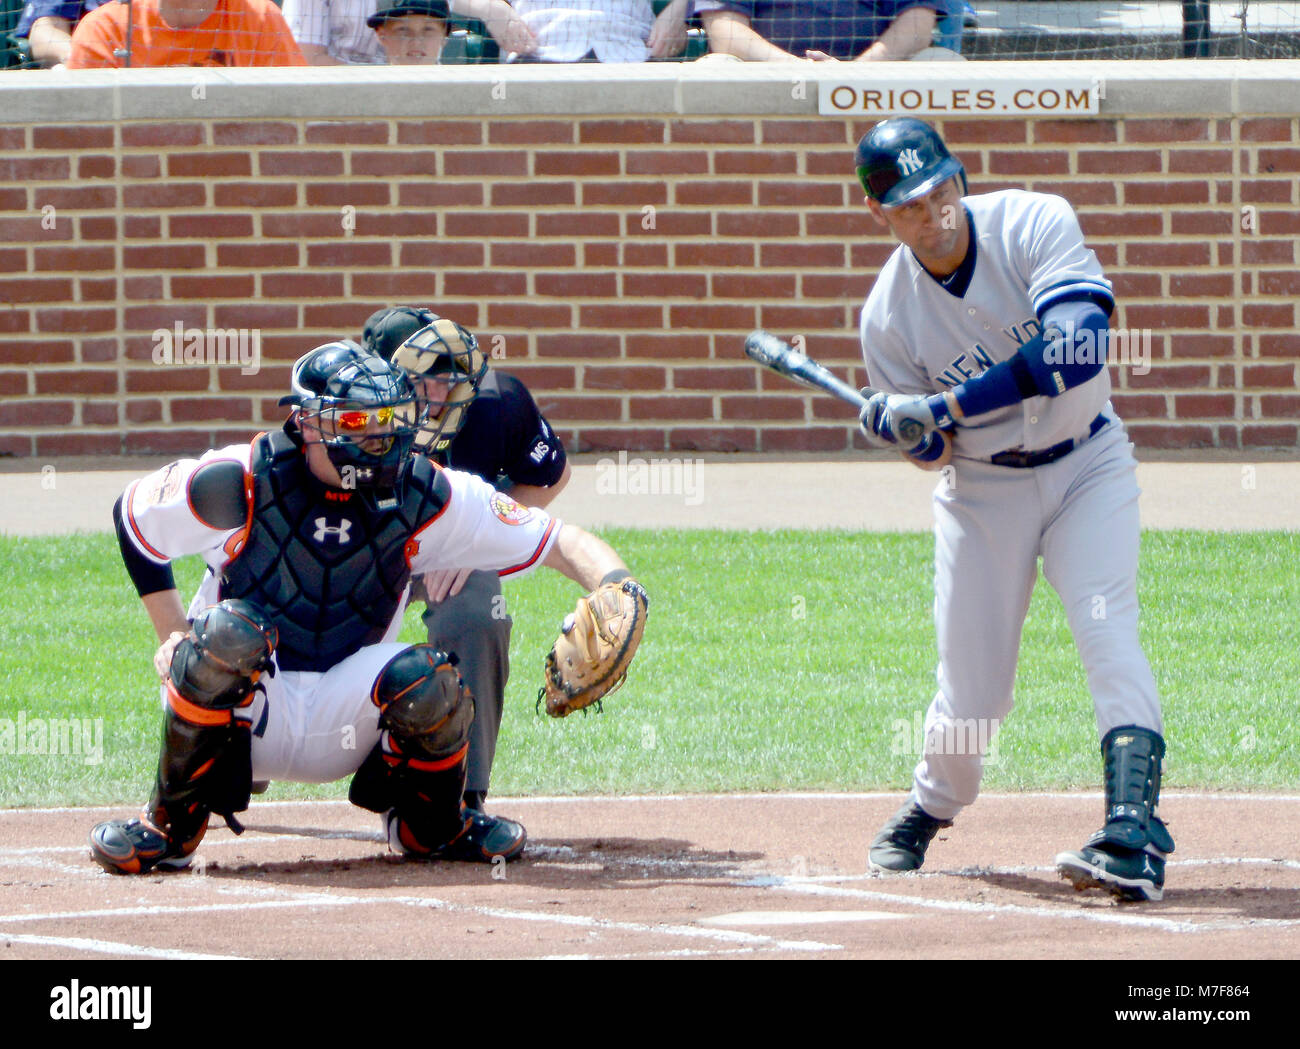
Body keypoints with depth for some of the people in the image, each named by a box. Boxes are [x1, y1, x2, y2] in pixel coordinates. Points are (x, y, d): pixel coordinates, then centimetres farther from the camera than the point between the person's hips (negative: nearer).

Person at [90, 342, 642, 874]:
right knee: (230, 631, -35)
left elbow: (559, 542, -6)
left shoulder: (421, 497, -7)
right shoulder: (240, 482, -13)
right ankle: (172, 827, -17)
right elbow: (132, 515, 3)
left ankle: (431, 827, 5)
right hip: (246, 710, -2)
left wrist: (614, 585, -27)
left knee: (425, 681, -29)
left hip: (343, 717, 2)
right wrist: (176, 640, -1)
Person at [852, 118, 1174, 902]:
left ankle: (1134, 835, -32)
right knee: (973, 686, 0)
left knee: (1107, 631, -22)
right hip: (982, 489, 2)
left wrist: (945, 409, -34)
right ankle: (928, 810, 31)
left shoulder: (1035, 226, -20)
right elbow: (932, 448, -2)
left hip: (1087, 464, -2)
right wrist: (905, 429, -28)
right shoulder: (890, 314, -12)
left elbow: (1076, 349, -33)